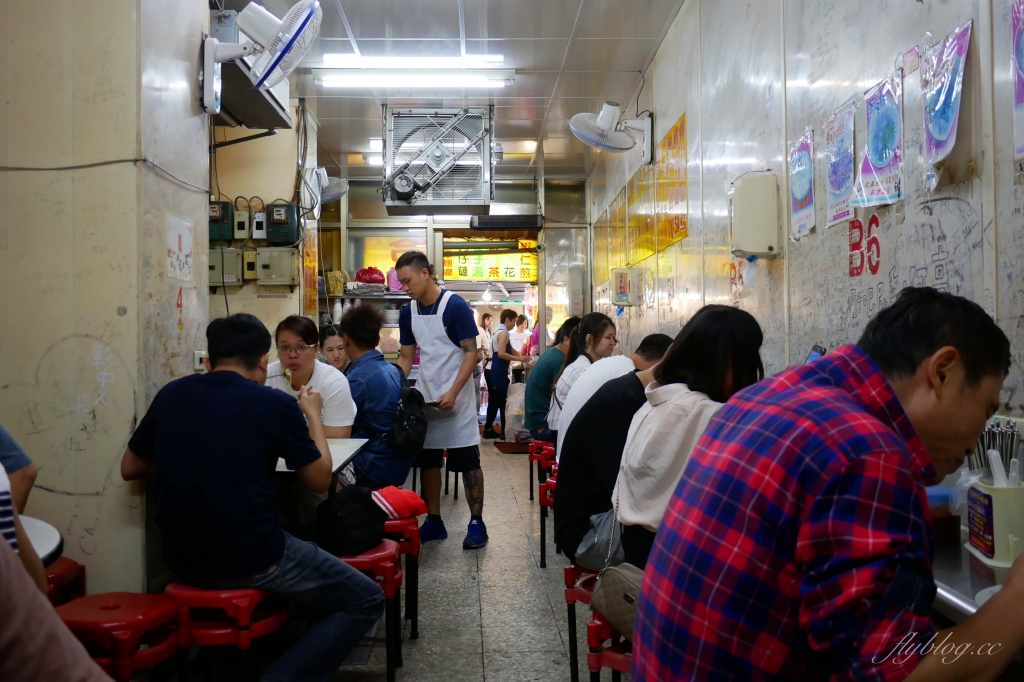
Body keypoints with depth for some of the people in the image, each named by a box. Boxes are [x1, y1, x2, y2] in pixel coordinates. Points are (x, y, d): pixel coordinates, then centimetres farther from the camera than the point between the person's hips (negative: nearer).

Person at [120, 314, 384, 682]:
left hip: (182, 559, 7)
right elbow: (319, 481, 2)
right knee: (365, 601, 11)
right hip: (251, 558, -6)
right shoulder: (277, 404, -10)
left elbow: (129, 469, 15)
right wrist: (312, 415, 14)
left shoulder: (170, 394, 2)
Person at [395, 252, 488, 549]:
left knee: (467, 461, -1)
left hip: (456, 398, -6)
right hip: (424, 398, 6)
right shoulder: (408, 312, 5)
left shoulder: (455, 306, -13)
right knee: (427, 460, 10)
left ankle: (476, 523, 8)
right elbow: (406, 357, 10)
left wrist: (453, 393, -21)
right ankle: (434, 522, 21)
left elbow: (471, 352, -13)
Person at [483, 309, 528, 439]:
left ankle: (488, 429, 15)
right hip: (498, 372, -10)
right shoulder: (503, 333, -13)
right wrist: (518, 358, -18)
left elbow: (511, 350, 24)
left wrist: (522, 357, 16)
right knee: (502, 401, -3)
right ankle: (504, 431, 2)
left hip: (495, 371, 10)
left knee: (494, 401, 12)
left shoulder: (500, 332, 18)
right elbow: (501, 354, -23)